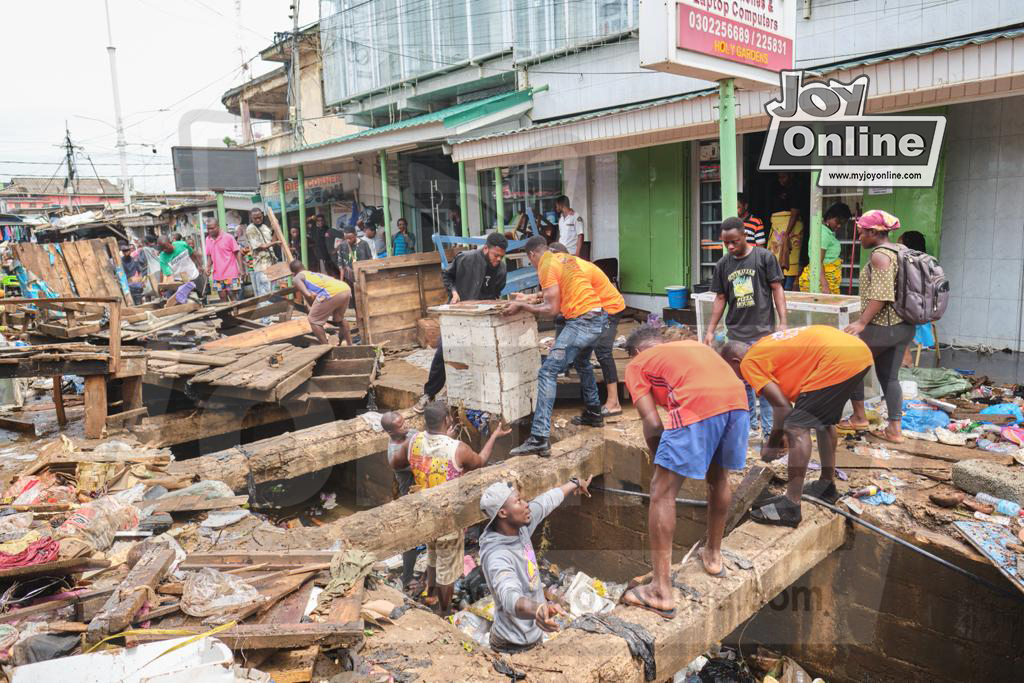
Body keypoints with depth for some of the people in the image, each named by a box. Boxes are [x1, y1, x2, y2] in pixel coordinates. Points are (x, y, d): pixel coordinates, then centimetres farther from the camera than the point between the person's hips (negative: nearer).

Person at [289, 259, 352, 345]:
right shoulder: (315, 274, 38)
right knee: (339, 318, 31)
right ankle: (350, 345, 33)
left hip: (332, 292, -7)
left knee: (313, 320, 10)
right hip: (346, 289, 7)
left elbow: (307, 294, -1)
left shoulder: (297, 277, 18)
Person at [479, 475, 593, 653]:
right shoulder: (496, 556, -33)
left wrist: (575, 483, 25)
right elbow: (510, 597, -50)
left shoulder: (520, 526, -7)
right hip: (515, 646, -8)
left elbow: (547, 501, 9)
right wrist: (538, 610, -70)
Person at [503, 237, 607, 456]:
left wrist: (522, 306, -5)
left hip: (581, 321, -10)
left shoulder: (547, 267, -8)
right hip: (598, 316, 10)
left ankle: (539, 438, -20)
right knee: (582, 362, 33)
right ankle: (593, 413, 46)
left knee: (548, 372, -12)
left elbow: (553, 309, -12)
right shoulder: (564, 257, 18)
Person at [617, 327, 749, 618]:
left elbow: (653, 424, 9)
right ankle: (713, 555, 46)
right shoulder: (694, 345, 37)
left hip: (697, 406, -6)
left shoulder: (637, 364, 21)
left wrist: (659, 461, 25)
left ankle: (661, 592, 5)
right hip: (737, 400, 6)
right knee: (718, 477, 29)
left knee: (662, 493, 4)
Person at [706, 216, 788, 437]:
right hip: (736, 334, 4)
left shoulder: (764, 257, -4)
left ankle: (769, 429, 7)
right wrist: (710, 331, 8)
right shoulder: (723, 264, 5)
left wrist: (783, 322, -10)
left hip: (763, 332, -3)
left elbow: (777, 289, -2)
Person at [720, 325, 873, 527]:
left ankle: (791, 508, -6)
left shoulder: (749, 363, 0)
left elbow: (782, 405, -7)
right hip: (860, 352, 10)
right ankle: (827, 486, 39)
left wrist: (772, 444, 6)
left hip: (838, 361, -10)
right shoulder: (765, 348, 26)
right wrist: (777, 438, 31)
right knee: (824, 420, 27)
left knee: (797, 428, -8)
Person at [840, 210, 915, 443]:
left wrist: (861, 322, -23)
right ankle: (895, 429, 13)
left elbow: (881, 295, -24)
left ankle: (859, 416, 15)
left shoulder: (879, 255, -15)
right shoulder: (899, 251, 14)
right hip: (904, 326, 9)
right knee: (889, 376, 13)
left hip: (882, 327, -9)